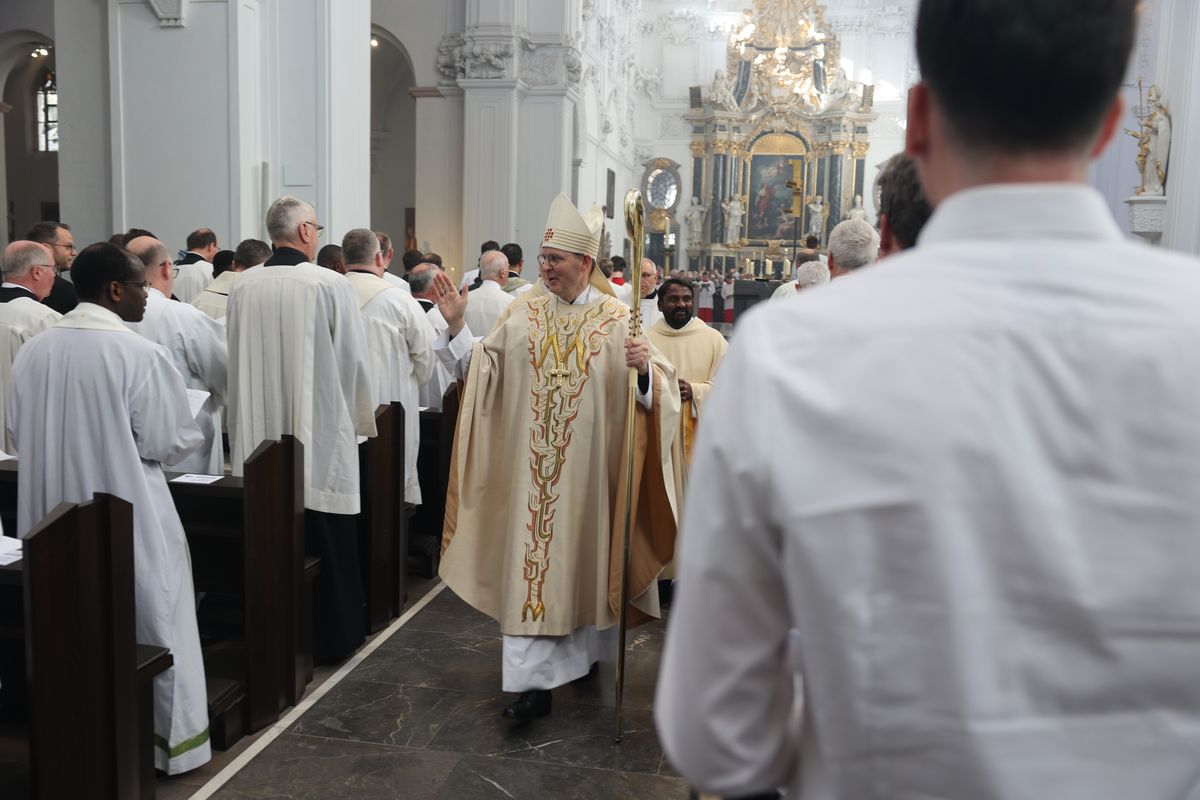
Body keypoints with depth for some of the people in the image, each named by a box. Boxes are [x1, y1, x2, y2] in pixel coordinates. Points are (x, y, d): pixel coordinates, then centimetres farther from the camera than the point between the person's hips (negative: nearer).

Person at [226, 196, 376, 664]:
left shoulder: (242, 288, -1)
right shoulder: (329, 284, -12)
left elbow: (236, 362, 8)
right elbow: (352, 360, -6)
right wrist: (362, 419, 9)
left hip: (261, 435, 4)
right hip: (320, 434, -4)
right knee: (327, 544, 7)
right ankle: (331, 637, 18)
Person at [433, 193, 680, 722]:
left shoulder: (618, 320, -3)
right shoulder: (523, 315, 4)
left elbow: (657, 388, -7)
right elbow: (479, 370, 5)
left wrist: (645, 369, -29)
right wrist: (455, 326, -8)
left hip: (590, 468, -1)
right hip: (533, 468, 1)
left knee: (584, 557, 13)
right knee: (532, 562, 0)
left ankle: (585, 651, 36)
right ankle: (534, 681, 7)